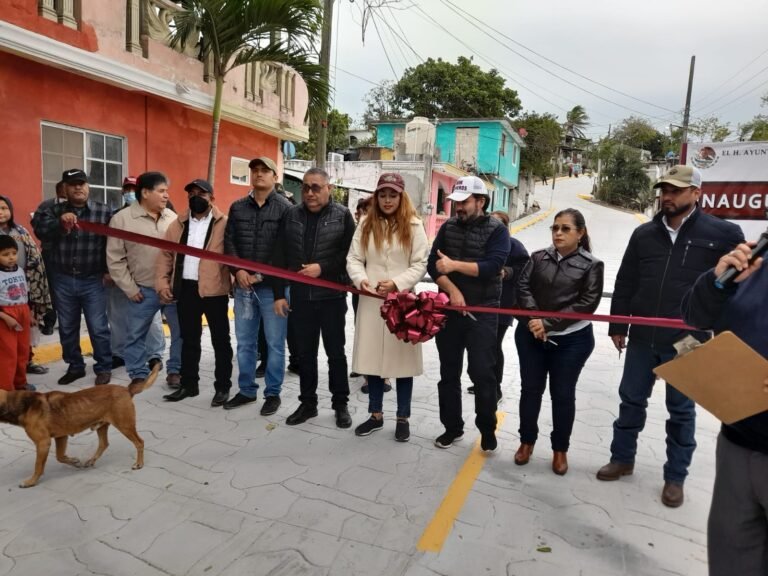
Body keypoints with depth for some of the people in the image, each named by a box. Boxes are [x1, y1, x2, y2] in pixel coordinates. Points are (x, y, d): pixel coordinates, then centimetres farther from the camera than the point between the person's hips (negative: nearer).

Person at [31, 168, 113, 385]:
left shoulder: (104, 211, -3)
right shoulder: (54, 210, 4)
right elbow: (39, 229, -15)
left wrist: (109, 270, -6)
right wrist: (60, 221, -32)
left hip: (93, 280, -3)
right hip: (63, 280, 3)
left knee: (98, 328, 1)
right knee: (67, 328, 13)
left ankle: (104, 368, 16)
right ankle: (75, 367, 29)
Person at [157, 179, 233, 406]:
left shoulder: (224, 224, -3)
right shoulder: (178, 224, 11)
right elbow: (165, 255, 12)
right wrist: (162, 283, 3)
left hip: (214, 290, -5)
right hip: (186, 288, 5)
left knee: (220, 339, 5)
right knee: (189, 339, 15)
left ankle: (223, 386, 16)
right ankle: (188, 384, 27)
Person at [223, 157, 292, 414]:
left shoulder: (285, 208, -4)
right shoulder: (237, 208, 12)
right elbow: (229, 242, 9)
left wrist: (262, 275, -13)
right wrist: (238, 270, -8)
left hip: (273, 286, -4)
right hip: (243, 286, 5)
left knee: (275, 343, 4)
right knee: (245, 342, 13)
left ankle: (273, 393, 18)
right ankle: (246, 390, 27)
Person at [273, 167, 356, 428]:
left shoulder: (342, 215, -3)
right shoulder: (291, 215, 5)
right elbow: (281, 256, 6)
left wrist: (323, 268, -18)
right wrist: (279, 293, 2)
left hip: (332, 296, -3)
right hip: (301, 296, 3)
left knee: (335, 352, 8)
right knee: (305, 353, 12)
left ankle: (340, 404, 22)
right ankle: (308, 403, 26)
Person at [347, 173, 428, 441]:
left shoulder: (413, 225, 0)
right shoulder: (366, 224, 8)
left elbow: (420, 264, -4)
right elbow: (354, 258, 5)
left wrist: (397, 283, -18)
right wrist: (361, 279, -16)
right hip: (371, 301, 3)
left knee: (402, 358, 5)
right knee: (372, 357, 10)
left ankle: (403, 418, 21)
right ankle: (375, 415, 27)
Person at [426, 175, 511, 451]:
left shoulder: (497, 230, -4)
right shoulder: (448, 227, 7)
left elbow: (492, 266, -19)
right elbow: (433, 265, -1)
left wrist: (455, 265, -23)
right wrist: (452, 291, -15)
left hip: (482, 312, -4)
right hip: (450, 309, 4)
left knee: (482, 373, -1)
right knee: (448, 372, 11)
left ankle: (487, 429, 19)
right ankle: (452, 427, 26)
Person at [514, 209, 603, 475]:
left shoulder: (591, 265, -3)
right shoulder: (538, 258, 3)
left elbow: (587, 304, -11)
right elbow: (523, 287, -4)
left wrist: (548, 323, -18)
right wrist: (533, 318, -21)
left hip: (572, 339, -2)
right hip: (530, 335, 2)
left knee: (563, 394, 10)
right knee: (530, 388, 12)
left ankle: (560, 449, 28)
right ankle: (527, 441, 31)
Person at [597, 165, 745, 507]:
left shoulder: (723, 234, -4)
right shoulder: (643, 234, 5)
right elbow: (625, 283, 8)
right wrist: (618, 327, 7)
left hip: (687, 342, -3)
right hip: (642, 338, 3)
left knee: (681, 410, 10)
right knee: (631, 400, 13)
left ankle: (675, 477, 26)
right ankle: (622, 459, 30)